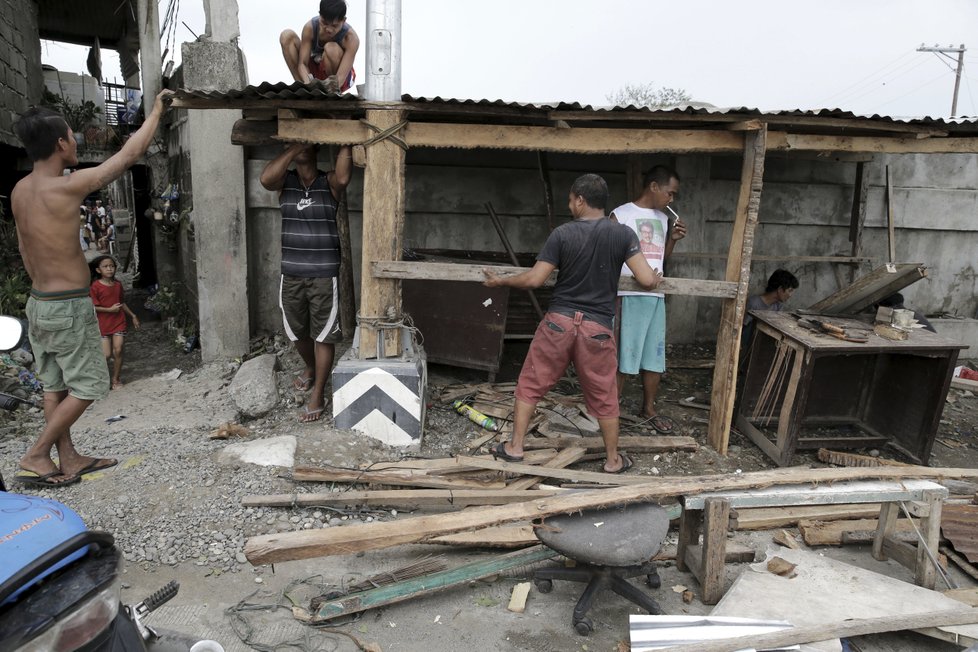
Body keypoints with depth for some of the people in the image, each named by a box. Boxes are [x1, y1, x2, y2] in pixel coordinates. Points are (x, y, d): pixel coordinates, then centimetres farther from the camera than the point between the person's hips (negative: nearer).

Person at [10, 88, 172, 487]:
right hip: (70, 307, -9)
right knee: (87, 387, 5)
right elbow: (130, 154, -13)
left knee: (54, 386, 14)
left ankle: (69, 458, 24)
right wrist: (157, 109, -1)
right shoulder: (67, 186, -20)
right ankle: (36, 456, 10)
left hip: (38, 302, 9)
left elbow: (25, 251, 14)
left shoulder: (19, 191, 4)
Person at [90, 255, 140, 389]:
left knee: (118, 351, -3)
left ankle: (115, 379, 10)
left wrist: (132, 316, 21)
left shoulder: (118, 285, 7)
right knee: (106, 354, -5)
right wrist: (109, 309, -19)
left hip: (119, 322, 4)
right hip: (103, 324, -4)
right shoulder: (95, 286, -10)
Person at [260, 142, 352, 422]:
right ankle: (311, 368, 47)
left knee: (323, 335, 2)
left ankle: (318, 396, 13)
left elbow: (343, 178, -28)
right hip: (291, 274, 4)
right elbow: (266, 178, -21)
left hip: (324, 275, -3)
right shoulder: (285, 181, 3)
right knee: (297, 331, 19)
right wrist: (295, 146, -20)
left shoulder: (328, 182, -3)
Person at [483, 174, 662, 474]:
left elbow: (534, 279, -7)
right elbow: (646, 280, -9)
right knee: (604, 396, 14)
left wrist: (501, 281, 9)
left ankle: (515, 447, 22)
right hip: (597, 327, 1)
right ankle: (613, 459, 26)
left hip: (559, 320, -1)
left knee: (530, 384, 15)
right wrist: (657, 278, 15)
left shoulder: (562, 233, -6)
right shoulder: (624, 234, -4)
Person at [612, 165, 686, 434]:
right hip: (628, 295, -6)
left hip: (656, 296, 6)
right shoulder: (620, 215, -6)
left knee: (655, 355, 11)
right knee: (622, 355, -1)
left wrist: (673, 239, 4)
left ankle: (649, 408, 25)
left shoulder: (663, 219, 14)